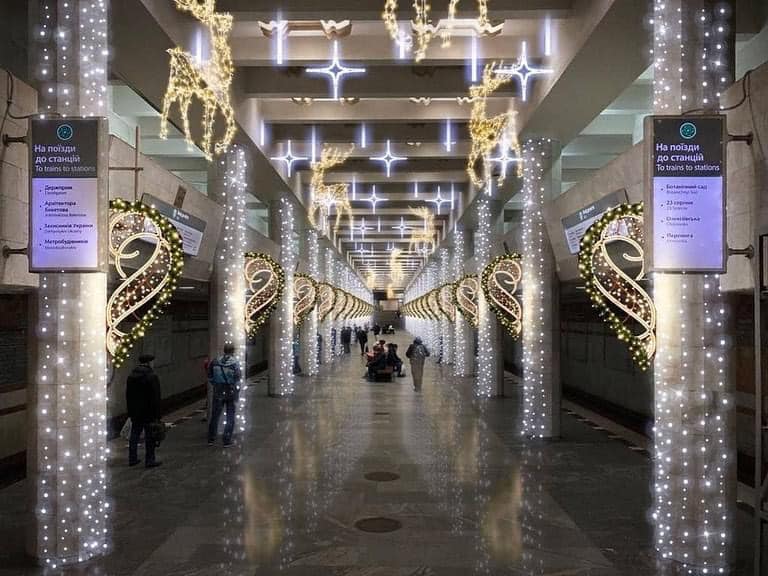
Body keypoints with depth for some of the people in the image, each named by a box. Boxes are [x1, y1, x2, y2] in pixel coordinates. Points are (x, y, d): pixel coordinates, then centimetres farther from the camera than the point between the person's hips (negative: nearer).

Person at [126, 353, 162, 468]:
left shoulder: (131, 376, 7)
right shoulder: (152, 377, -14)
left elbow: (128, 396, 11)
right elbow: (156, 397, -15)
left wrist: (130, 412, 16)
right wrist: (156, 415, -10)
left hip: (135, 412, 6)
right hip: (148, 413, -6)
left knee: (134, 435, 14)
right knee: (150, 437, 1)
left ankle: (132, 459, 20)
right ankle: (149, 460, 5)